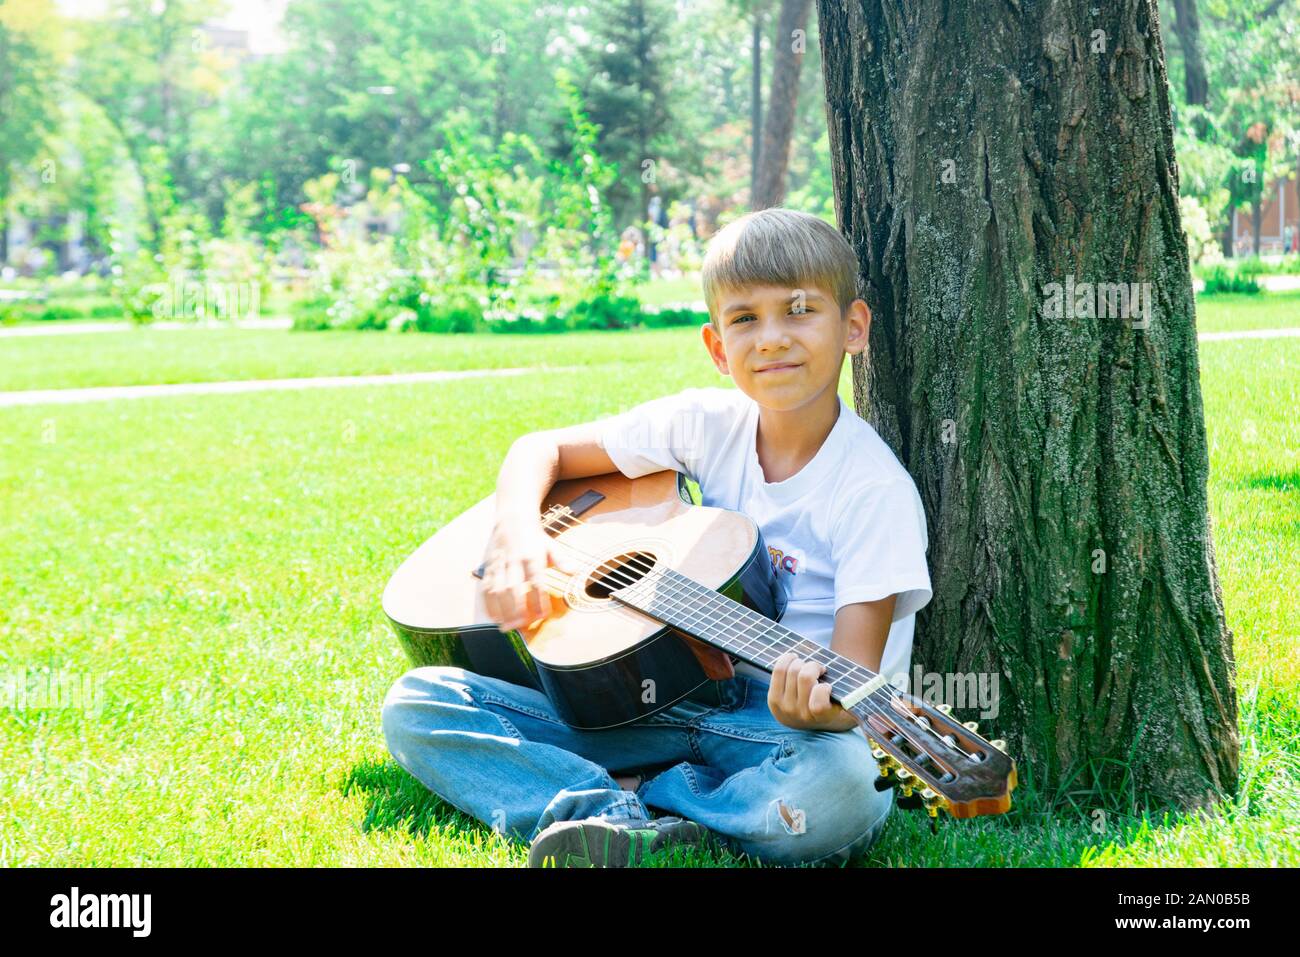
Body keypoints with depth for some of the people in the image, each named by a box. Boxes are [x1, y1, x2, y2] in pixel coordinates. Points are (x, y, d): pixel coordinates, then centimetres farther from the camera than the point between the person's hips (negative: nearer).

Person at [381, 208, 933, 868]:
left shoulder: (876, 489, -13)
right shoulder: (707, 424, 2)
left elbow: (855, 683, -19)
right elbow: (542, 449, 11)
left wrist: (818, 709, -43)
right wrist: (516, 534, -10)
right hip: (675, 695, 5)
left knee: (842, 788, -43)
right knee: (417, 703, -9)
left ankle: (629, 791, -18)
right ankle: (637, 828, -29)